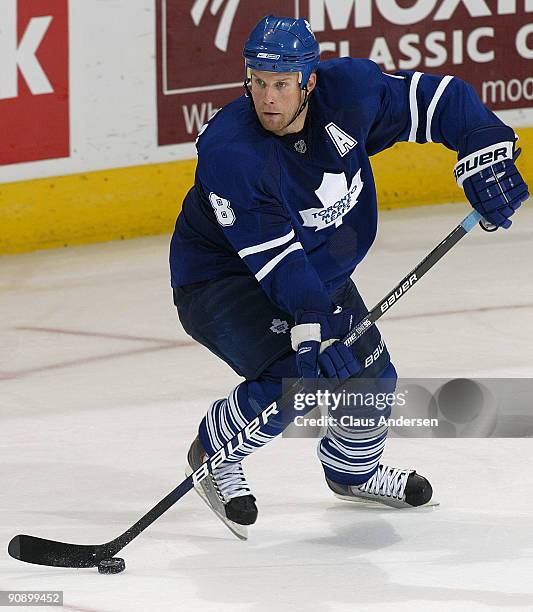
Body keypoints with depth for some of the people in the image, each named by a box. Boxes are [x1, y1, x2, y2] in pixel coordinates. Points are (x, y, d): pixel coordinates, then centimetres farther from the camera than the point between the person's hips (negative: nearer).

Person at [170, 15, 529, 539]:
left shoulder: (349, 90, -20)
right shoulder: (229, 151, -33)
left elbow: (440, 99, -8)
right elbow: (274, 253, -36)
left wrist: (484, 153, -21)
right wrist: (311, 327, -42)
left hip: (320, 269, 6)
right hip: (221, 276, -6)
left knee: (370, 378, 10)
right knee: (294, 378, -27)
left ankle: (353, 471, 42)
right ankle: (213, 454, 0)